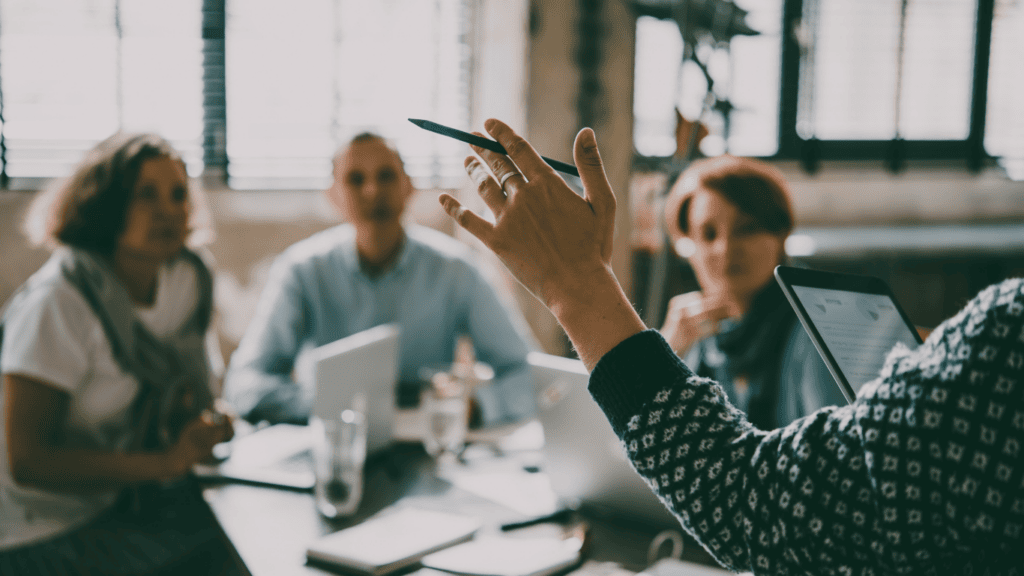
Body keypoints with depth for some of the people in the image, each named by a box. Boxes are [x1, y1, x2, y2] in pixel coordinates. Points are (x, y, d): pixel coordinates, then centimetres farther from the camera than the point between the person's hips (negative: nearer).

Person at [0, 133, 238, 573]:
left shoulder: (187, 277, 2)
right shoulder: (59, 302, -20)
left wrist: (206, 421, -7)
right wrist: (166, 462, -25)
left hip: (144, 499, 7)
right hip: (51, 531, -7)